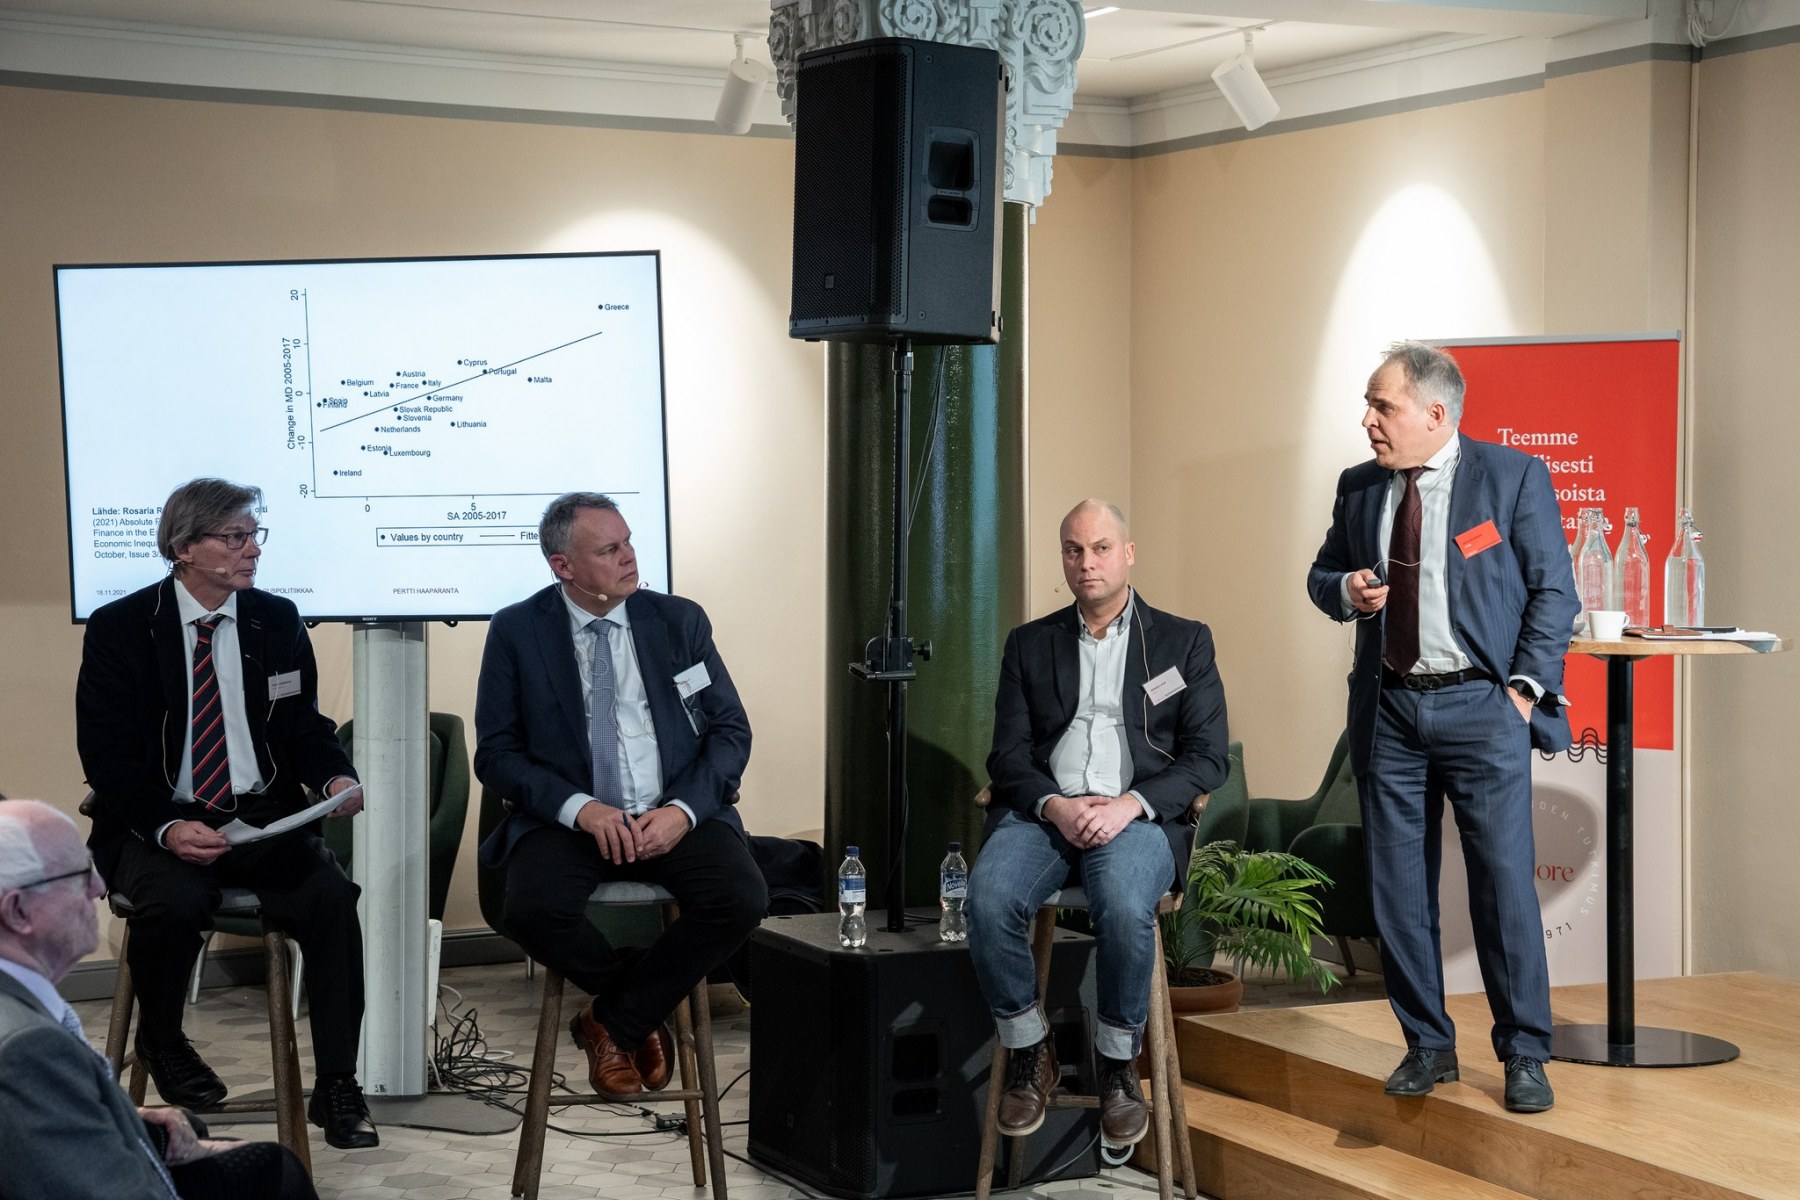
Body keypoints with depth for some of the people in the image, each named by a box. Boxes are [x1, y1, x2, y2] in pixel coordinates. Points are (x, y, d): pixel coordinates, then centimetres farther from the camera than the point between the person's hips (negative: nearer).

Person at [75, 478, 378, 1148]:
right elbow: (105, 754, -6)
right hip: (160, 824, -2)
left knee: (331, 896, -26)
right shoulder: (119, 629, -2)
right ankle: (161, 1043, -1)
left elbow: (304, 723, 13)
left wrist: (335, 777, -11)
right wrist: (166, 828, -23)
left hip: (262, 818, 3)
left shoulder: (278, 621, 8)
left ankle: (336, 1087, -16)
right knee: (177, 902, -34)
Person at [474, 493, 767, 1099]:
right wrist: (579, 808, -17)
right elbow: (496, 753, -1)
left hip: (674, 817, 2)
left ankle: (613, 1023, -6)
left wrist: (683, 809, -12)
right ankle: (645, 1013, -2)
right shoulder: (516, 632, 2)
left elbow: (731, 731, 5)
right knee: (532, 910, -33)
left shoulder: (680, 621, 7)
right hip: (568, 817, -1)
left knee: (742, 898, -27)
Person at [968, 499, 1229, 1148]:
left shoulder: (1184, 641, 14)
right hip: (1044, 811, 2)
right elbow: (1008, 757, 12)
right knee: (988, 899, -31)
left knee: (1124, 905, -36)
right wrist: (1054, 805, -10)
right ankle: (1029, 1054, -8)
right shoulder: (1030, 644, 19)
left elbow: (1206, 758, 5)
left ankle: (1119, 1064, -12)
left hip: (1138, 816, -2)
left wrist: (1130, 804, -12)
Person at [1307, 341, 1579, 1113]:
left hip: (1481, 709, -4)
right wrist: (1346, 589, -2)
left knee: (1505, 885, -4)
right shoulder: (1359, 488, 10)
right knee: (1398, 889, 7)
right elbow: (1322, 573, 22)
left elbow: (1554, 591, -2)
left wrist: (1524, 687, -10)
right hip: (1389, 710, 5)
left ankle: (1524, 1056, 8)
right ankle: (1427, 1046, 19)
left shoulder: (1514, 477, -2)